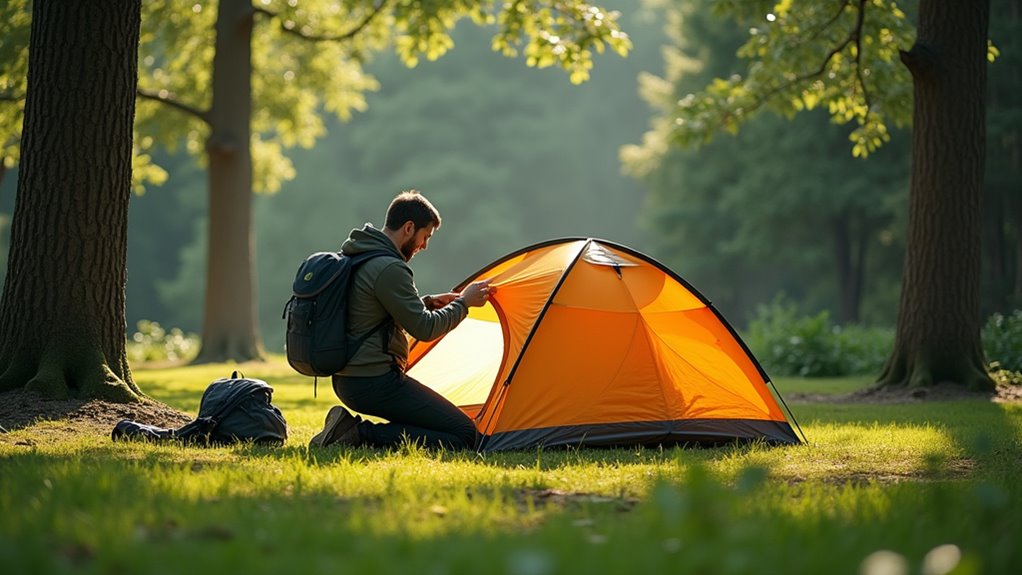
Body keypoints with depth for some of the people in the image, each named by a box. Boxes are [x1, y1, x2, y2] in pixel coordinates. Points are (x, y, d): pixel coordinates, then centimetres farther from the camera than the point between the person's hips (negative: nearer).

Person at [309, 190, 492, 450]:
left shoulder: (353, 256, 12)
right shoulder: (389, 269, -19)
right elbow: (424, 329, -15)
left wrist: (428, 302, 17)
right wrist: (463, 303, -1)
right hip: (375, 384, -10)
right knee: (463, 436, -9)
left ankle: (349, 427, 5)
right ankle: (362, 434, -14)